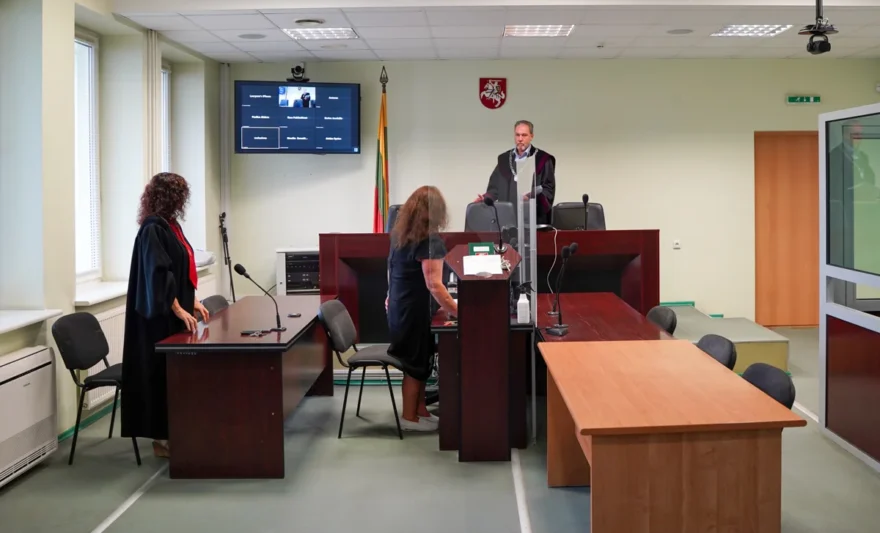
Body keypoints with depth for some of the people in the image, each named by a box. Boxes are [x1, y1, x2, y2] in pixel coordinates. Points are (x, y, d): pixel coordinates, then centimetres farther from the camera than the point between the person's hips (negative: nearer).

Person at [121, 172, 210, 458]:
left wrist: (192, 301, 15)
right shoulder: (153, 229, -17)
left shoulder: (169, 225, 11)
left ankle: (170, 432, 20)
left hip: (175, 312, 9)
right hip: (162, 317, -9)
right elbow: (158, 275, -22)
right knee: (163, 373, -2)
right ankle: (161, 437, 6)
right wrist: (179, 310, -23)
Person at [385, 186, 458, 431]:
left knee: (418, 361, 17)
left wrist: (391, 296, 28)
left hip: (399, 306, 8)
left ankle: (421, 412, 25)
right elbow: (434, 285, -26)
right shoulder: (430, 241, -21)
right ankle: (409, 418, 15)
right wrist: (456, 310, -23)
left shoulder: (400, 233, 4)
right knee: (416, 364, 4)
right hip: (414, 309, -8)